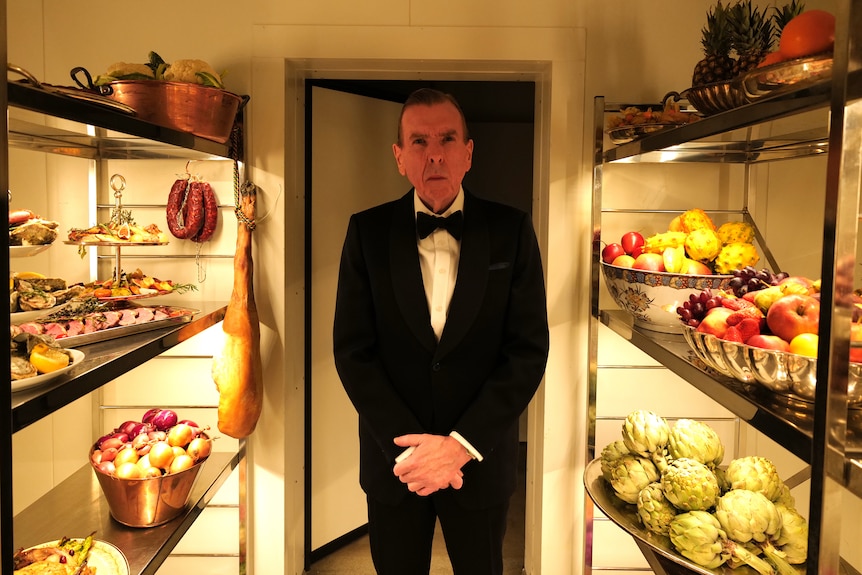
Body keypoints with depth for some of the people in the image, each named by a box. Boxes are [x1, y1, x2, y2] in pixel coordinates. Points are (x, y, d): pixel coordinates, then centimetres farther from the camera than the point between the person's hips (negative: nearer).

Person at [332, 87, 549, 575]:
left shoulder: (512, 231, -6)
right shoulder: (368, 231, -5)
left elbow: (529, 348, -9)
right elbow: (353, 349, -6)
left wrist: (462, 442, -15)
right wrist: (406, 444, -14)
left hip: (480, 457, 0)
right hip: (394, 459, 1)